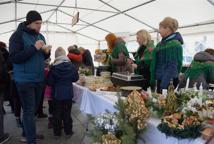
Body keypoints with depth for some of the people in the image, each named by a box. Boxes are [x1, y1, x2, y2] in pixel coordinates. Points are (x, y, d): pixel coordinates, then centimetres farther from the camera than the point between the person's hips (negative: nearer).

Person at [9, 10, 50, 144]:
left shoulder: (40, 36, 11)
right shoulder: (17, 35, -10)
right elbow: (15, 58, -18)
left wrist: (47, 52, -5)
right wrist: (34, 48, -23)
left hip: (39, 79, 7)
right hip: (25, 80, -6)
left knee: (33, 109, 16)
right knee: (29, 111, -3)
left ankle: (29, 133, 33)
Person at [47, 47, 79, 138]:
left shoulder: (53, 68, -12)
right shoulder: (71, 66, -7)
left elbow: (49, 82, -10)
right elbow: (75, 78, 2)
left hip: (57, 94, -1)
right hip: (68, 93, 2)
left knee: (57, 113, 10)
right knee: (67, 113, 11)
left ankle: (57, 133, 18)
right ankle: (68, 132, 19)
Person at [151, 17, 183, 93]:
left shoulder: (175, 45, -16)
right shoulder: (161, 43, 10)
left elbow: (172, 67, -21)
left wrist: (164, 85, -23)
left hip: (168, 83, -8)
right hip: (160, 79, 8)